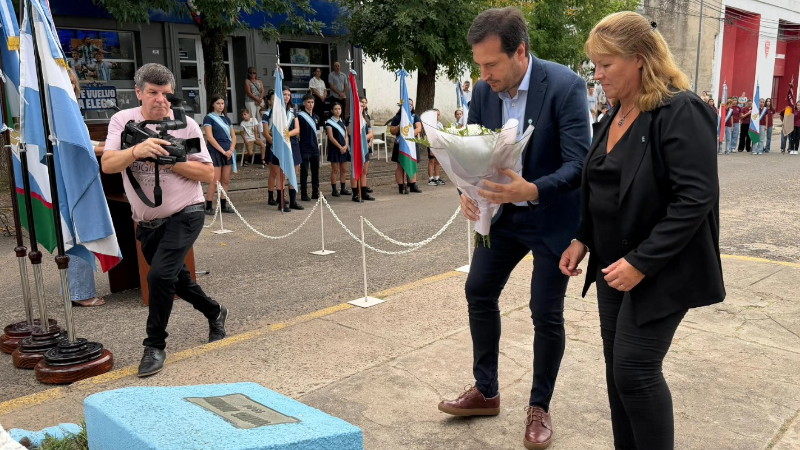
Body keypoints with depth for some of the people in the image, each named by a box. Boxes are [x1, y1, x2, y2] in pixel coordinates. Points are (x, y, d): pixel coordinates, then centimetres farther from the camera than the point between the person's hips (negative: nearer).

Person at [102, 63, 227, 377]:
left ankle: (155, 346, -2)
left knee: (160, 275, -20)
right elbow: (107, 165, -15)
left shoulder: (186, 125, -7)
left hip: (184, 216, -4)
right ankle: (215, 313, 45)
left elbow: (208, 175, -9)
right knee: (176, 278, 19)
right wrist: (137, 151, -32)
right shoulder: (123, 121, -2)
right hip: (147, 222, 4)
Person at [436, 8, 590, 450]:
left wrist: (533, 191, -42)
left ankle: (539, 406, 23)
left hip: (552, 217, -5)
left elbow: (578, 164, -24)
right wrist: (468, 190, -20)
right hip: (503, 212, 6)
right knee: (479, 291, 10)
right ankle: (485, 391, 29)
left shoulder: (565, 85, -22)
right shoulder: (483, 91, -5)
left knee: (546, 313, 1)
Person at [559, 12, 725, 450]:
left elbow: (695, 199, -21)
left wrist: (641, 262, -23)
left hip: (659, 273, -8)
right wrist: (582, 239, 6)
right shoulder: (618, 114, 10)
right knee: (616, 365, 12)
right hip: (614, 265, 8)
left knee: (635, 369, -3)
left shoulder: (681, 113, -16)